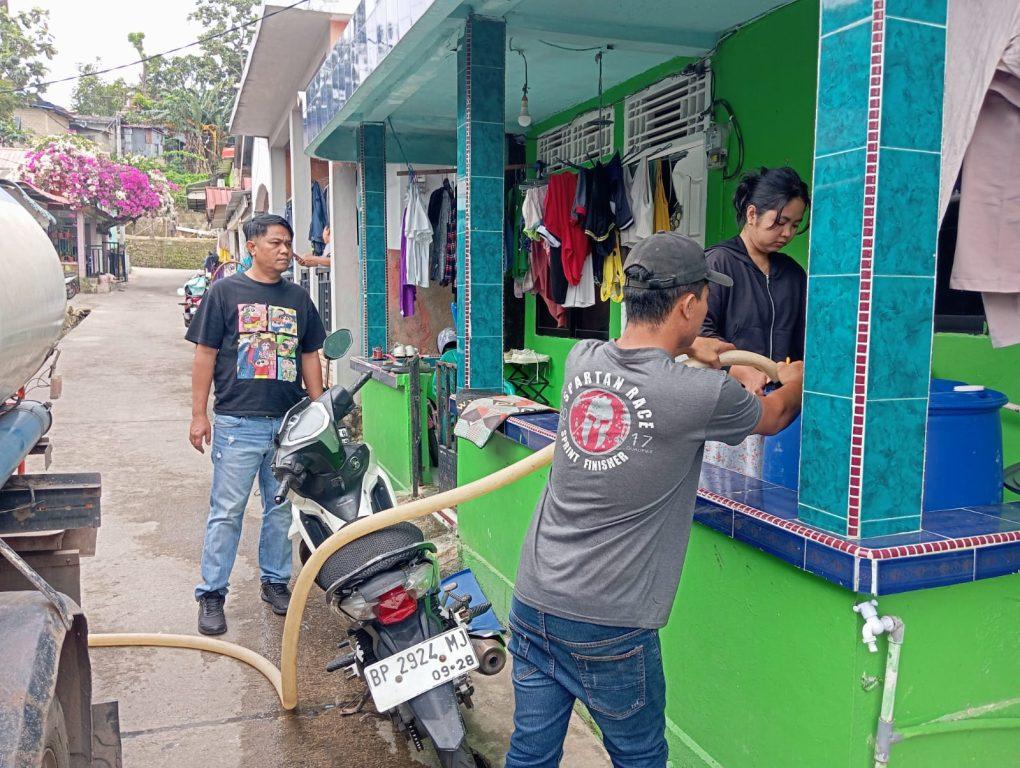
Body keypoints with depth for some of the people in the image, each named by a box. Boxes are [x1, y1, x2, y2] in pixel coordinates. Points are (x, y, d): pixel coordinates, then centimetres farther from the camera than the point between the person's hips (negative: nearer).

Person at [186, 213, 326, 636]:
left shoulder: (298, 298, 12)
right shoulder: (225, 291, 1)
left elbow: (310, 356, 15)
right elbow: (205, 354, -1)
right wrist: (199, 414, -5)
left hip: (290, 423, 4)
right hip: (238, 423, -4)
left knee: (282, 509, 12)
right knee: (226, 513, 1)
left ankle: (275, 581, 27)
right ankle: (211, 594, 13)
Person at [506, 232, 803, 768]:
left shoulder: (580, 360, -1)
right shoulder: (704, 395, -16)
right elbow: (774, 416, 9)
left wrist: (686, 347, 33)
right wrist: (794, 380, 30)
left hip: (532, 600, 5)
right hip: (609, 624, -5)